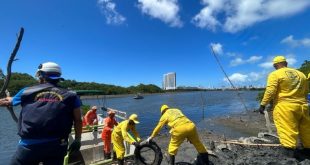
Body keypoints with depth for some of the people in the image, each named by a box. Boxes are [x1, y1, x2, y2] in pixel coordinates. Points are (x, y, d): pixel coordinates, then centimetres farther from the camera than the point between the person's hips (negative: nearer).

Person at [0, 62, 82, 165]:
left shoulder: (27, 92, 2)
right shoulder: (70, 96, -1)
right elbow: (78, 120, -1)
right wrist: (77, 140, 10)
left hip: (29, 145, 0)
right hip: (57, 146, 1)